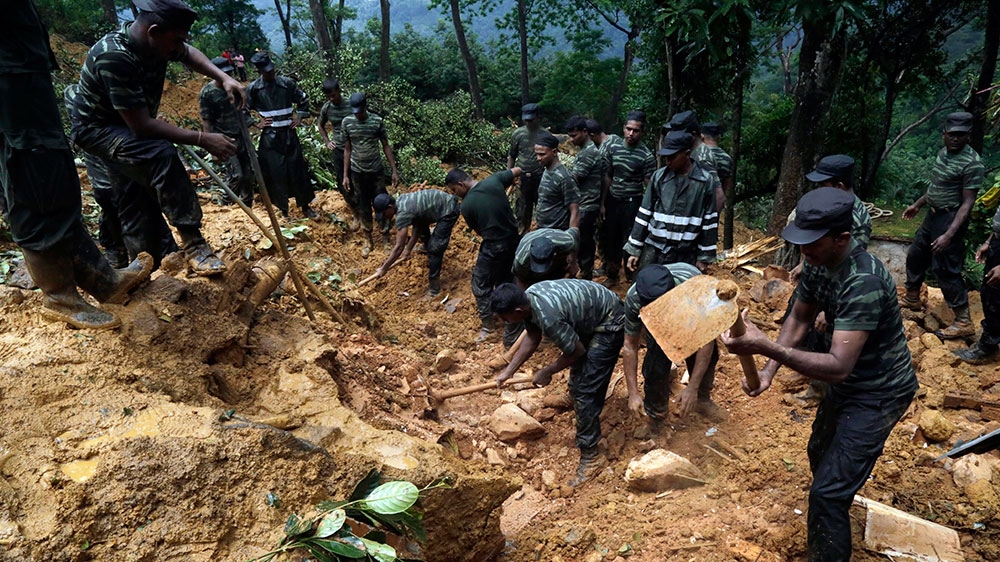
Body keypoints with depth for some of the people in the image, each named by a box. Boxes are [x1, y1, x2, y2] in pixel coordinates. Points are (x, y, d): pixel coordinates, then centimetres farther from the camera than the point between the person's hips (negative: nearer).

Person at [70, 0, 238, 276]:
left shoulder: (156, 40, -13)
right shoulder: (114, 57, -36)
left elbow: (190, 54, 10)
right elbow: (142, 125, -35)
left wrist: (224, 78, -7)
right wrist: (202, 139, -34)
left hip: (129, 127, 9)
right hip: (98, 129, -9)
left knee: (139, 200, 9)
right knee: (161, 155, -32)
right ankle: (193, 244, -27)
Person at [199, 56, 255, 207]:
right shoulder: (207, 94, -9)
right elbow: (206, 122, -8)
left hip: (241, 136, 6)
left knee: (248, 174, 6)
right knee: (237, 176, -10)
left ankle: (247, 206, 20)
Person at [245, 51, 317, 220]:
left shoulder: (287, 83, -1)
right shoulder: (253, 88, -5)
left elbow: (304, 99, 14)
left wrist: (299, 117, 6)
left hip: (289, 134, 2)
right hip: (269, 137, -2)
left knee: (298, 170, 7)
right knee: (276, 174, 2)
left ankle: (305, 207, 21)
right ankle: (284, 210, 17)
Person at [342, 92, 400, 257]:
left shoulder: (377, 121, -9)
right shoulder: (346, 122, -5)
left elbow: (386, 146, -2)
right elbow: (347, 149, 2)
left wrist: (394, 171, -3)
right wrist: (345, 175, 1)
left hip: (376, 171, -1)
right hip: (357, 172, 1)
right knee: (363, 206, 11)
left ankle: (386, 238, 22)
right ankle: (368, 240, 26)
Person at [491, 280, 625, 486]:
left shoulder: (548, 316, -37)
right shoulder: (527, 298, -11)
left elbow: (577, 351, -22)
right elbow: (532, 337, 5)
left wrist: (547, 372, -8)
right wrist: (508, 371, 4)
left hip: (609, 324, -9)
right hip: (590, 316, 9)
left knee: (584, 390, -9)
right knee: (578, 376, 26)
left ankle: (590, 456, 0)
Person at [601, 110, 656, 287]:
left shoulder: (647, 157, -13)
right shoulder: (613, 147, 1)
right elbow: (608, 177, 8)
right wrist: (603, 203, 7)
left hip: (632, 203, -5)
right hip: (612, 200, 5)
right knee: (609, 239, 14)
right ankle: (611, 275, 34)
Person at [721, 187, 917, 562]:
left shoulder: (863, 281, -36)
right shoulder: (821, 262, -9)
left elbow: (838, 367, -40)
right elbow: (799, 319, 2)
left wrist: (764, 346, -51)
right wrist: (768, 371, -11)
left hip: (878, 393, -9)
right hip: (849, 380, 9)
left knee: (828, 490, -12)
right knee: (820, 455, 29)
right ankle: (825, 520, 57)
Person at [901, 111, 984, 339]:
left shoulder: (972, 163, -21)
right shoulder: (943, 153, 6)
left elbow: (967, 203, -22)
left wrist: (949, 234, -28)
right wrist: (918, 205, 27)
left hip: (950, 219, -9)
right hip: (933, 215, 9)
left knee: (946, 270, -6)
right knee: (915, 256, 20)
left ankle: (963, 322, 3)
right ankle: (912, 299, 39)